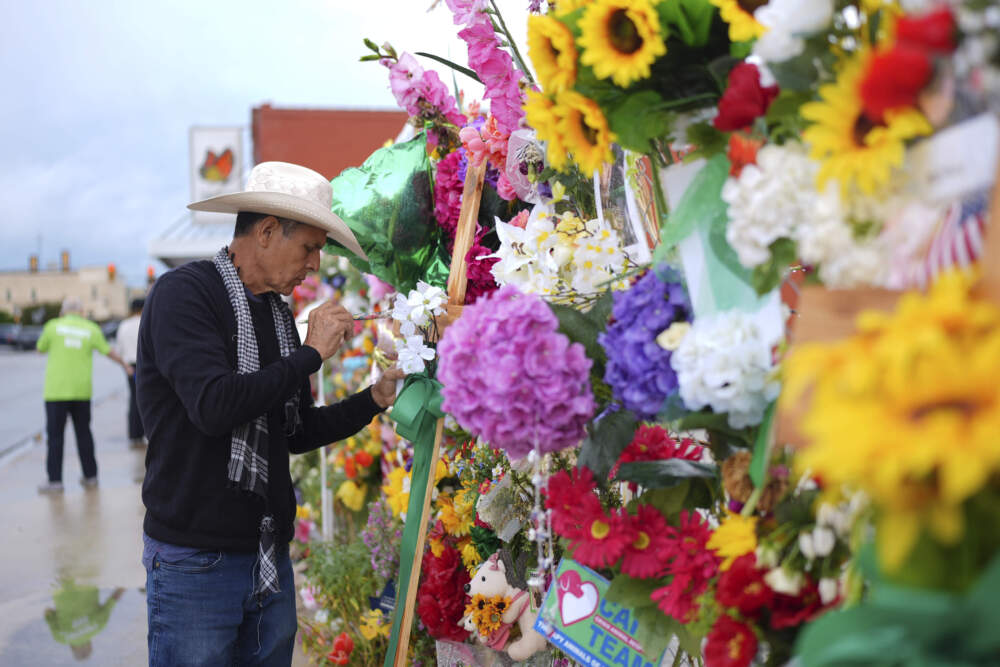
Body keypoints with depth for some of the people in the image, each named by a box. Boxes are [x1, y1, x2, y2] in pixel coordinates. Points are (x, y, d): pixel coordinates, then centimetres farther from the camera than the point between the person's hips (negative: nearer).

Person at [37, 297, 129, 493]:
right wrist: (124, 364, 29)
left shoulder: (53, 326, -3)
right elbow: (109, 352, 11)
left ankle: (55, 480, -3)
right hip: (82, 390, 2)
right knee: (83, 433, 13)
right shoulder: (91, 329, 2)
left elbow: (40, 348, 13)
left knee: (55, 434, 0)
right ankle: (90, 475, 16)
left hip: (56, 390, -2)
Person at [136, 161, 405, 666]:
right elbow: (214, 407, -25)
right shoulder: (183, 293, -11)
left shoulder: (278, 314, 13)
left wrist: (376, 398, 6)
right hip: (196, 561, -7)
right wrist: (311, 353, -16)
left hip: (269, 557, 7)